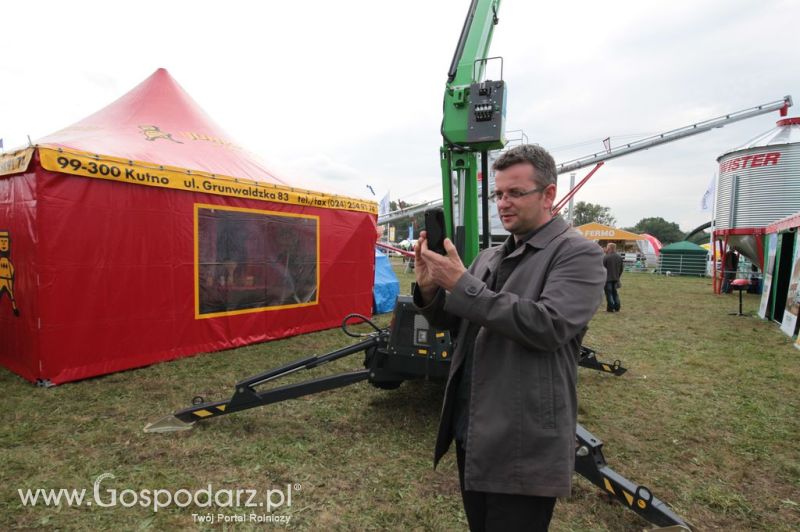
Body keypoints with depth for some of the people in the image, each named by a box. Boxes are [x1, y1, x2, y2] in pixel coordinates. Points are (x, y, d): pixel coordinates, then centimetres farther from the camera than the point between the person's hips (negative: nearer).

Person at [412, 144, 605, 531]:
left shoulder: (578, 253, -9)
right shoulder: (489, 257, 10)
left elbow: (547, 325, -24)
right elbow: (454, 324, 12)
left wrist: (461, 284, -24)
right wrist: (430, 289, -9)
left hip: (523, 447, -6)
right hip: (469, 432, 6)